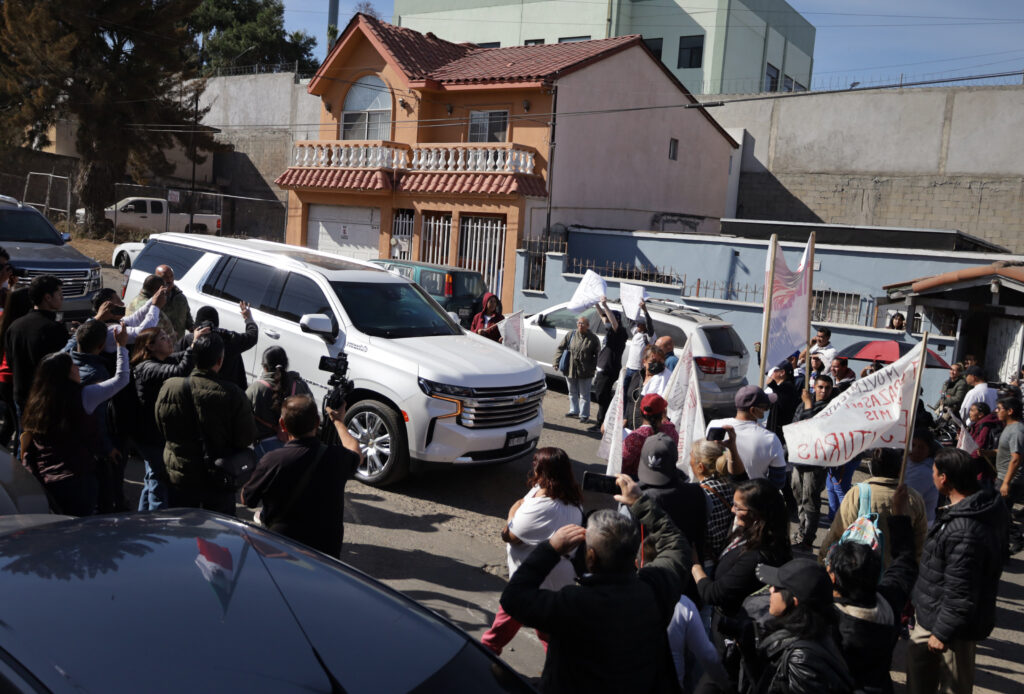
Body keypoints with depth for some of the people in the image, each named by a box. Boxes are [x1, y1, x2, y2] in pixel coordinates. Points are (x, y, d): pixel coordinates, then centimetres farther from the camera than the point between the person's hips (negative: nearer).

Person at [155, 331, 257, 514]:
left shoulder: (169, 387, -14)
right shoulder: (232, 394, -23)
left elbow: (161, 428, 2)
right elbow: (247, 438, -14)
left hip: (178, 477, 2)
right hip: (219, 480, -2)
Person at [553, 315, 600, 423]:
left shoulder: (593, 338, -4)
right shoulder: (570, 335, 2)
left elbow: (597, 355, -2)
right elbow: (561, 348, 5)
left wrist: (593, 367, -13)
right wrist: (557, 361, -3)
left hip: (584, 372, -4)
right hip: (570, 369, 4)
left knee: (584, 395, 4)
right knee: (572, 392, 19)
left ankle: (584, 415, 14)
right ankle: (574, 410, 36)